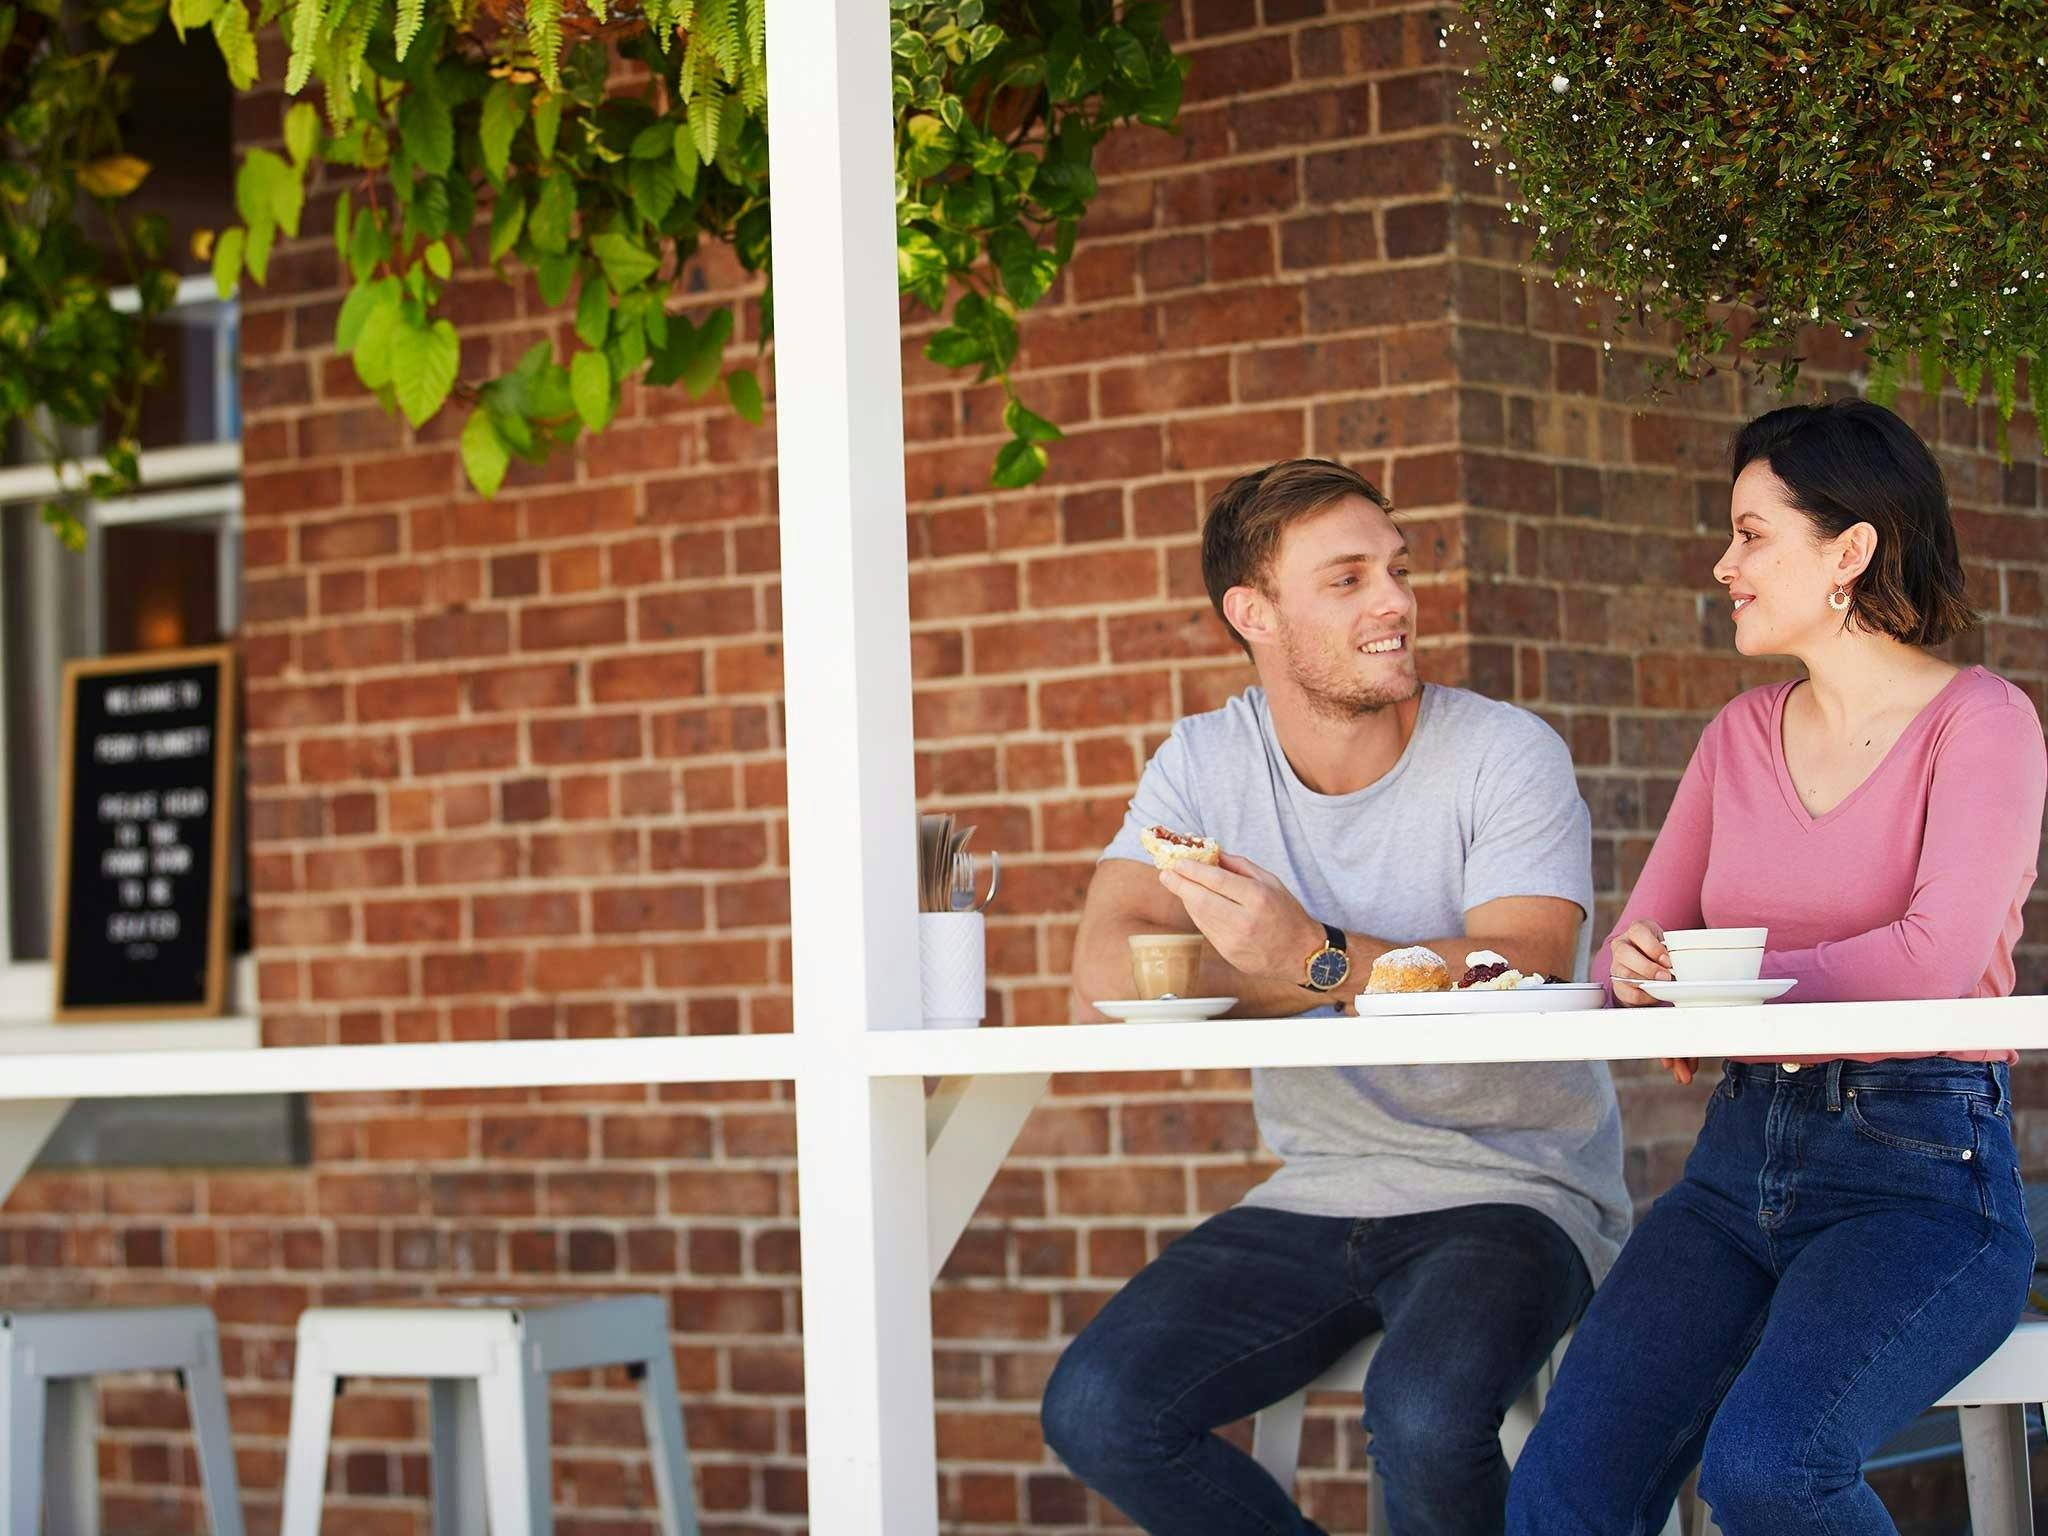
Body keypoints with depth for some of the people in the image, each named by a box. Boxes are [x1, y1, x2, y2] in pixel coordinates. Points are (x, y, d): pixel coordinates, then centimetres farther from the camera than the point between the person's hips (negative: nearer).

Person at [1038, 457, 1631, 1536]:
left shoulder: (1507, 755, -7)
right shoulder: (1202, 766, 2)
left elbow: (1517, 979, -22)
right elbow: (1105, 981, -13)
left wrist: (1321, 959, -38)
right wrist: (1395, 975, -20)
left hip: (1511, 1191, -4)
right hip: (1316, 1197, 4)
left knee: (1423, 1418, -33)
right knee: (1096, 1411, -16)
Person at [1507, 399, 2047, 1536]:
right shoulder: (1741, 735, 16)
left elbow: (1939, 958, -17)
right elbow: (1637, 945, 14)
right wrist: (1635, 970, -11)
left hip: (1922, 1165, -5)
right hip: (1742, 1159, 6)